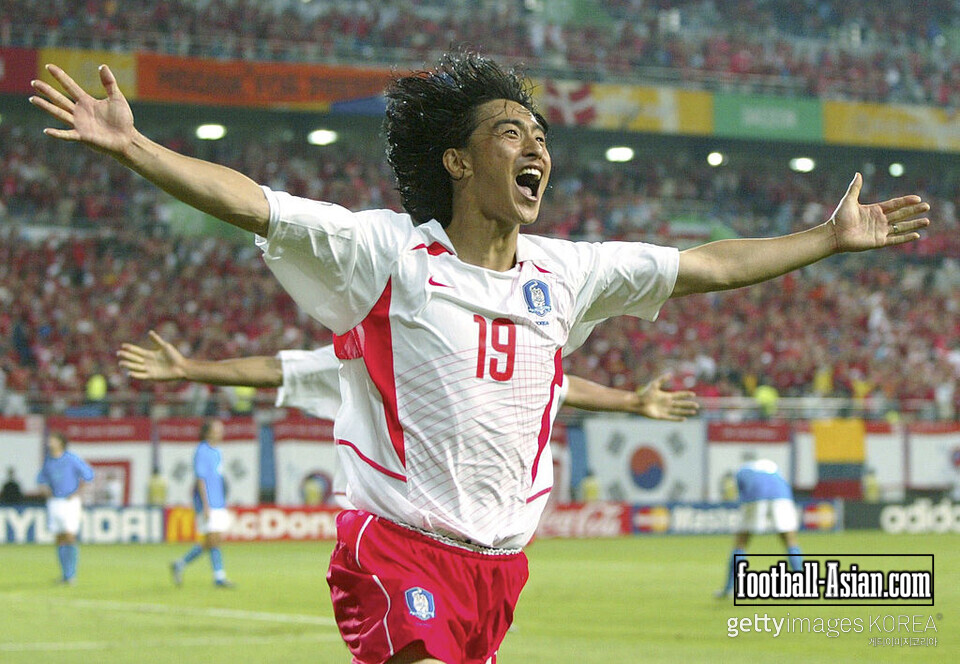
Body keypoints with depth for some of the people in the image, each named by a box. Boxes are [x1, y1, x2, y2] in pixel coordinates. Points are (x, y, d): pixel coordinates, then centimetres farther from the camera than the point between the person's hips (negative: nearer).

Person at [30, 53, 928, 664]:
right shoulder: (386, 252, -5)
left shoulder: (566, 272, 10)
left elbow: (708, 267, 19)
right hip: (399, 553, -6)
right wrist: (130, 146, -25)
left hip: (502, 560, 6)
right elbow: (250, 202, -14)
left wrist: (832, 238, 22)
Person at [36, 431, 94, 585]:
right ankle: (65, 574, 12)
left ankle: (71, 574, -6)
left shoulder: (71, 459, -9)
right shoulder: (48, 461, 7)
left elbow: (88, 474, -4)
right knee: (60, 539, 5)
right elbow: (41, 480, 23)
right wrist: (45, 489, 4)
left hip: (70, 502, -5)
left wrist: (77, 493, -6)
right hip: (54, 502, 5)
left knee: (70, 537, -12)